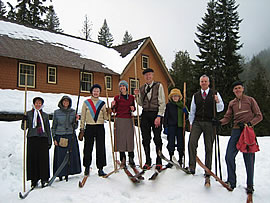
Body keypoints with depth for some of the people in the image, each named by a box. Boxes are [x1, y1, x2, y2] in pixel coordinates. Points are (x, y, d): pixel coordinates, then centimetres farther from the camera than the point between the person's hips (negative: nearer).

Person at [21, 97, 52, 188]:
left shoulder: (45, 115, 14)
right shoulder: (28, 114, 9)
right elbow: (24, 127, 4)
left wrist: (49, 141, 10)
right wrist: (24, 121, -16)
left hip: (43, 138, 1)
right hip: (32, 138, -1)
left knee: (43, 159, -2)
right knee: (33, 159, -1)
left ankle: (44, 179, 5)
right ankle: (34, 179, 8)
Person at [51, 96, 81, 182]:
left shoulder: (73, 112, 6)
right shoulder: (57, 112, 3)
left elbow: (75, 127, 8)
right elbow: (54, 126, 6)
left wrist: (76, 121, -10)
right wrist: (54, 138, -1)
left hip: (71, 137, 2)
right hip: (60, 137, -2)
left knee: (71, 156, 1)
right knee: (60, 157, -2)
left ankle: (67, 174, 14)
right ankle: (60, 175, 9)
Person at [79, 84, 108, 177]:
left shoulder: (102, 103, 9)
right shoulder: (86, 103, 6)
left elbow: (105, 117, 8)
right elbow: (83, 117, 5)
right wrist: (82, 129, 1)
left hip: (100, 127, 1)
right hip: (89, 127, -1)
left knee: (101, 148, -1)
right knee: (88, 148, 3)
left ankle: (100, 169, 6)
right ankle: (87, 167, 19)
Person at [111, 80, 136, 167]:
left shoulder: (131, 97, 10)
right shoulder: (117, 97, 6)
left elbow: (133, 108, 19)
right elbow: (114, 111, 5)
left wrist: (133, 108, -3)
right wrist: (113, 106, -13)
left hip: (128, 120, 1)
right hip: (120, 120, -1)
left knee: (130, 138, -2)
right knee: (121, 138, -3)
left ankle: (131, 159, 7)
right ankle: (123, 159, 6)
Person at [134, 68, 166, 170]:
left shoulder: (158, 86, 1)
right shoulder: (142, 88, 14)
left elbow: (162, 102, -5)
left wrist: (159, 116, -13)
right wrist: (138, 95, 0)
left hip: (156, 114, -4)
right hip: (145, 114, 4)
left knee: (157, 139, 1)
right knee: (146, 139, 6)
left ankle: (159, 162, 12)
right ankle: (147, 161, 18)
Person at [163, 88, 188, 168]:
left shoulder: (182, 105, 9)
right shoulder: (168, 105, 4)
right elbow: (166, 116, 4)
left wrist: (185, 112, -7)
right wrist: (165, 127, -3)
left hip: (180, 126, 1)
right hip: (171, 126, -1)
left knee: (180, 143, 4)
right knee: (171, 143, 2)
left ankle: (180, 159, 19)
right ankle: (171, 160, 14)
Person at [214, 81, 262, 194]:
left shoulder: (250, 100, 7)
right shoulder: (232, 103, 16)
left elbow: (259, 116, 4)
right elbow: (227, 118, 12)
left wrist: (249, 123, -11)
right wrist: (219, 122, -8)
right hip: (236, 131, 3)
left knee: (249, 158, -2)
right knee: (229, 156, -6)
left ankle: (250, 185, 13)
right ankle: (231, 182, 9)